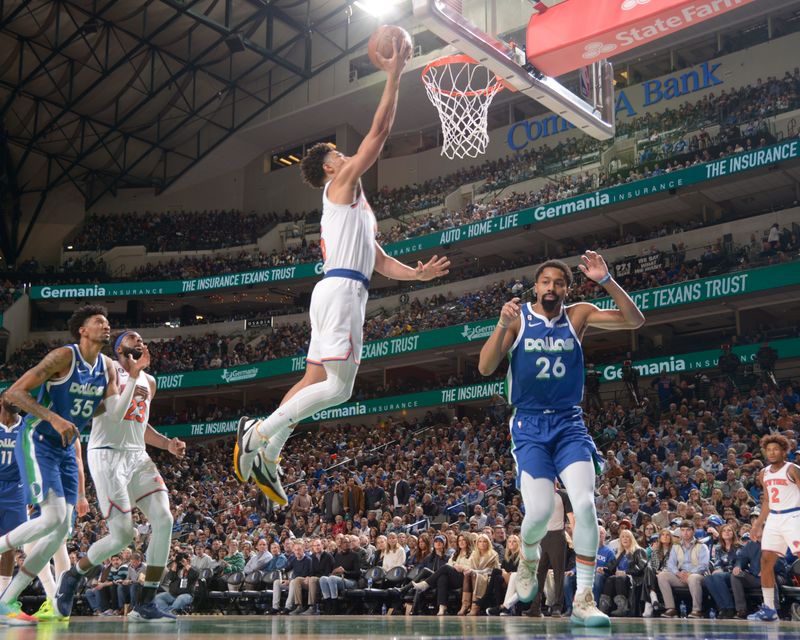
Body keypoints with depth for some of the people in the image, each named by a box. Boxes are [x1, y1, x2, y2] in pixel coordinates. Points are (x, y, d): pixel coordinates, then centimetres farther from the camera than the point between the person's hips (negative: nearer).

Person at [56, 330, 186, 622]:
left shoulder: (149, 381, 22)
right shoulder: (107, 367, 0)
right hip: (108, 455, -7)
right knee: (122, 535, -12)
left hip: (137, 456, 7)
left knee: (164, 520, -13)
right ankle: (73, 575, 17)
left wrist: (168, 443, 12)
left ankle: (145, 604, -6)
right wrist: (131, 379, -17)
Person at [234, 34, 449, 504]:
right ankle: (260, 432, -13)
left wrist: (416, 274, 13)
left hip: (345, 292, 10)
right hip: (340, 290, -10)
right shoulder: (342, 182, 2)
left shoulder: (352, 205, 29)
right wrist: (394, 77, -1)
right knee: (339, 385, -14)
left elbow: (378, 259, 26)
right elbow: (379, 133, -5)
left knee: (318, 382, 6)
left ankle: (267, 456, 4)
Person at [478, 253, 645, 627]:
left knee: (584, 504, -16)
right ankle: (529, 557, 23)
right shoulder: (517, 317, -1)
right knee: (539, 511, -14)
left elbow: (634, 320, -4)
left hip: (569, 423, 2)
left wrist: (606, 281, -16)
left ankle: (583, 599, -7)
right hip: (530, 425, -1)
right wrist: (503, 324, -23)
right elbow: (485, 368, -9)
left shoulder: (578, 315, 4)